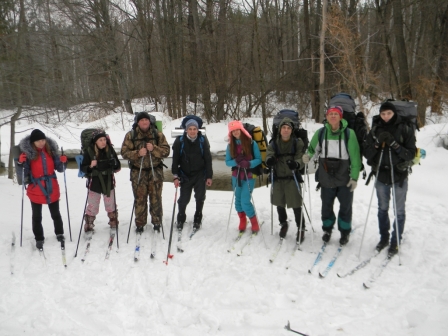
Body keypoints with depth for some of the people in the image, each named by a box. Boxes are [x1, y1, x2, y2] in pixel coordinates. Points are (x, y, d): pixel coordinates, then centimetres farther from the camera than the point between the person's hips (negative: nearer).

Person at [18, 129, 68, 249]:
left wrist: (63, 162, -16)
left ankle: (59, 233, 35)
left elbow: (59, 168, 3)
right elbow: (24, 172, -8)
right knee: (37, 216, 12)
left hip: (51, 188, 2)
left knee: (55, 213, 17)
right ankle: (39, 238, 26)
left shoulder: (51, 150, -3)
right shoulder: (28, 152, -11)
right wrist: (21, 162, -26)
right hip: (35, 190, -2)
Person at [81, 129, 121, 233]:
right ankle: (88, 226, 25)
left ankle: (114, 225, 34)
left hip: (108, 182, 2)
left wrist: (116, 167, -13)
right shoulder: (89, 152, -11)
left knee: (111, 205, 16)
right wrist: (90, 166, -25)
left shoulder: (110, 150, -3)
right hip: (94, 184, -2)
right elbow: (83, 168, -6)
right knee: (92, 207, 8)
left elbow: (117, 165, 8)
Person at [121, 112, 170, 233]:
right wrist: (137, 153, -19)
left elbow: (166, 150, -1)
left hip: (155, 171, 0)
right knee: (140, 199, 5)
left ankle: (157, 222, 19)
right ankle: (140, 224, 19)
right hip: (138, 172, 0)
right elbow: (124, 152, -2)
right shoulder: (130, 135, 2)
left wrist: (154, 149, -18)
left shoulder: (158, 134, 3)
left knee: (156, 198, 5)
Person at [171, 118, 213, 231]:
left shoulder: (202, 141, -5)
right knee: (183, 199, 2)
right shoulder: (180, 141, -8)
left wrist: (209, 176, -2)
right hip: (185, 175, 0)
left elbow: (208, 159, 0)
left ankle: (197, 220, 21)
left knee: (200, 197, 0)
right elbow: (175, 160, -4)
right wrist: (176, 176, -7)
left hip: (200, 174, 1)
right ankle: (181, 219, 27)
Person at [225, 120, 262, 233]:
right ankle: (242, 222, 32)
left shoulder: (251, 143, -8)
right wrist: (236, 162, -19)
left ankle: (254, 223, 13)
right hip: (236, 177, 4)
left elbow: (259, 159, -7)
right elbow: (227, 162, 3)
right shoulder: (230, 145, 2)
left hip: (249, 176, -4)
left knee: (245, 202, -9)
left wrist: (249, 164, -26)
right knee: (238, 200, 12)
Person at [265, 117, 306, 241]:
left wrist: (296, 164, -35)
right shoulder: (274, 143, 3)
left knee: (296, 205, -3)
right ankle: (283, 224, 41)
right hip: (278, 178, 3)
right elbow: (269, 154, -10)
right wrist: (270, 160, -34)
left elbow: (301, 158, -12)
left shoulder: (297, 143, -3)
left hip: (292, 178, -3)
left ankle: (301, 228, 18)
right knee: (280, 204, 16)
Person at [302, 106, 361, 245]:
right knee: (326, 205, 15)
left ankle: (345, 231, 31)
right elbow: (313, 148, 7)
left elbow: (355, 157, -8)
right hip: (326, 178, 2)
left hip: (345, 178, -2)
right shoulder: (320, 133, -2)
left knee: (345, 206, 11)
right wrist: (307, 155, -16)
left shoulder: (349, 133, -8)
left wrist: (354, 177, -10)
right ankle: (327, 229, 36)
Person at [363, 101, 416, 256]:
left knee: (399, 211, 6)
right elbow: (367, 153, -3)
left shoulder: (405, 130, -6)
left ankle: (395, 241, 20)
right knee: (382, 209, 15)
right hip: (381, 175, 3)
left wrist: (394, 144, -23)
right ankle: (384, 238, 30)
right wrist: (377, 143, -20)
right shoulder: (375, 130, 0)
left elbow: (411, 154, -11)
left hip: (399, 176, -2)